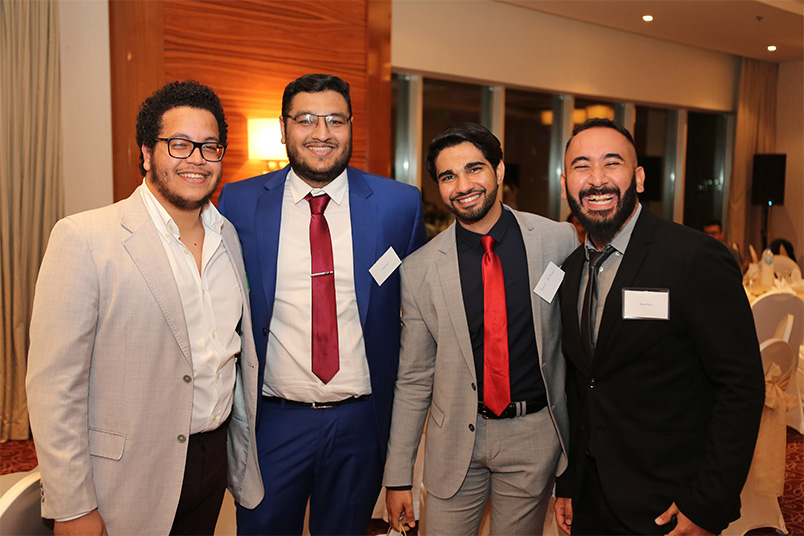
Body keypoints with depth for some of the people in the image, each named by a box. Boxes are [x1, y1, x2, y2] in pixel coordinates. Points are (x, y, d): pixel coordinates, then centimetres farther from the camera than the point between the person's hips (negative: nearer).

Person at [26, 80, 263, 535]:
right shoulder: (84, 239, -15)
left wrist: (245, 457, 13)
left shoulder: (228, 235, 4)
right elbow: (54, 385, -15)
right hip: (128, 478, -5)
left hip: (213, 458, 5)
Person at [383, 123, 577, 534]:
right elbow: (413, 378, 0)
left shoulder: (560, 241, -7)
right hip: (455, 439, 0)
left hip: (535, 436, 0)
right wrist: (397, 476, 1)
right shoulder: (419, 269, -6)